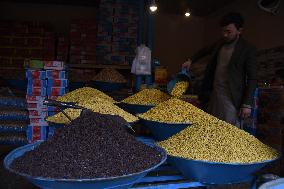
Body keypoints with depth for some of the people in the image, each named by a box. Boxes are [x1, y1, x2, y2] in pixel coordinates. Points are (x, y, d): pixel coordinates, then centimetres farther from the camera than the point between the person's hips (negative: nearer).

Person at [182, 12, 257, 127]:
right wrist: (191, 60, 17)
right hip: (213, 95, 6)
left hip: (231, 99, -6)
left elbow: (252, 79, -9)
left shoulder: (248, 49, -9)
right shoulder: (220, 43, 9)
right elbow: (205, 51, 30)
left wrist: (247, 104, -13)